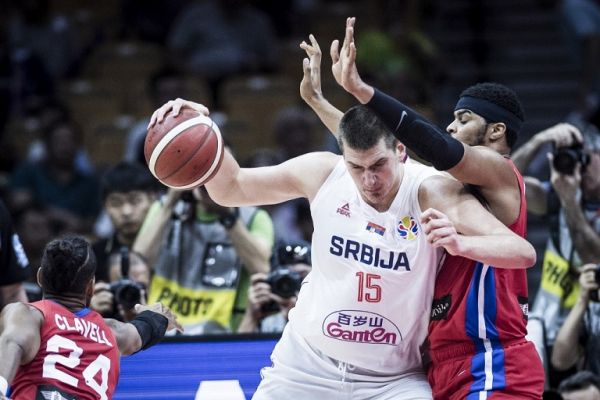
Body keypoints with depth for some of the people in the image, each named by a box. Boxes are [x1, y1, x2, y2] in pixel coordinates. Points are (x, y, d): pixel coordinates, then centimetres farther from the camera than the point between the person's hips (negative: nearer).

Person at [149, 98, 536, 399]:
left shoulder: (433, 193, -21)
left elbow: (523, 253, -30)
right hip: (307, 365, 3)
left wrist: (460, 243, -49)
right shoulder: (323, 173, -11)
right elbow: (231, 188, 3)